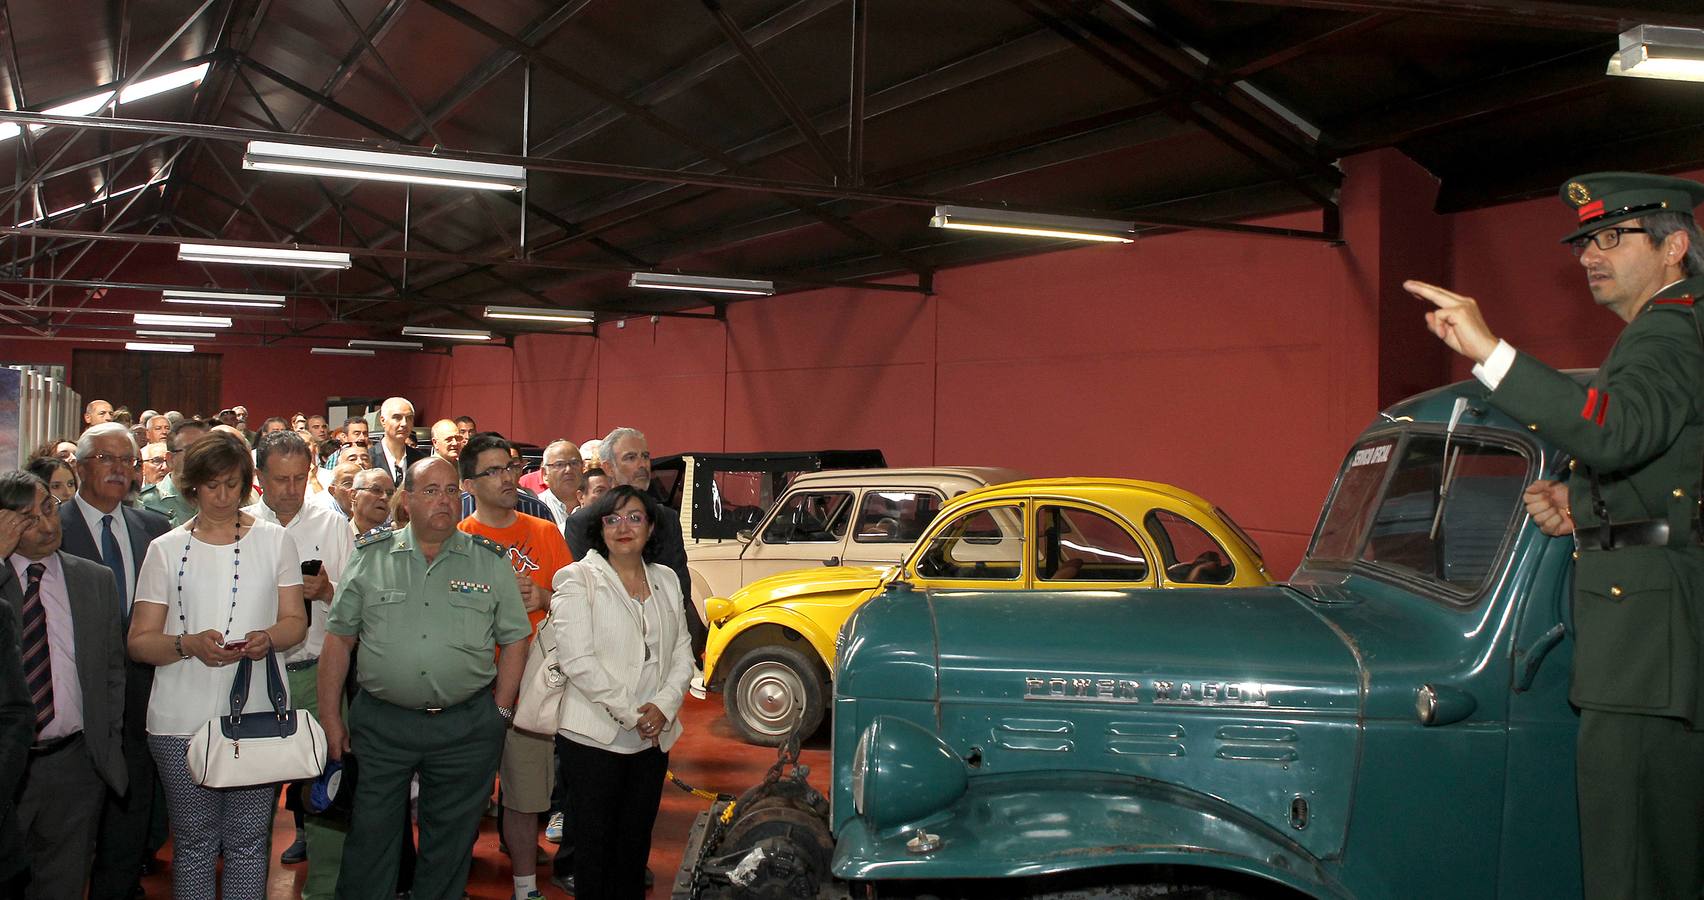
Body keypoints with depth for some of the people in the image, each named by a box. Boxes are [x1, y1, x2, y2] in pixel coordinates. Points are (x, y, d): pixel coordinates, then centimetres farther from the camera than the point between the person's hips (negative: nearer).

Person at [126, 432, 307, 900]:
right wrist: (190, 644, -16)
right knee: (193, 842, 6)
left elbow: (296, 621, 7)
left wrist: (268, 638, -15)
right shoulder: (165, 550, 7)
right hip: (182, 720, 0)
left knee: (247, 842, 2)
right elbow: (140, 641, 3)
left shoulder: (274, 540, 9)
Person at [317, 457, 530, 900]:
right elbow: (338, 639, 6)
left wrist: (500, 712, 1)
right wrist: (330, 719, 2)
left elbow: (514, 640, 6)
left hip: (467, 726, 0)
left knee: (450, 844, 10)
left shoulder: (490, 561, 3)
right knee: (371, 838, 7)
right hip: (380, 723, 0)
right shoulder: (371, 557, 3)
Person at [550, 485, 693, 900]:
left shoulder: (666, 580, 11)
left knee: (636, 842, 12)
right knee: (594, 845, 3)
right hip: (595, 736, -5)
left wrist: (664, 706, -8)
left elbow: (682, 653, 9)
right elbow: (576, 660, -14)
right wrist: (631, 712, -16)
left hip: (653, 737, 5)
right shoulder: (579, 579, -5)